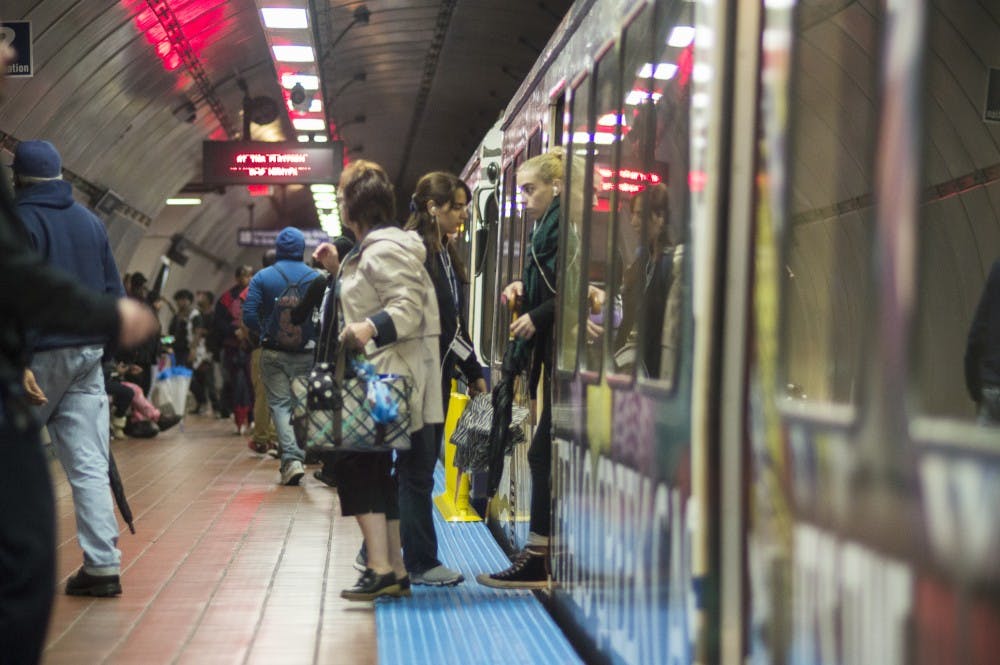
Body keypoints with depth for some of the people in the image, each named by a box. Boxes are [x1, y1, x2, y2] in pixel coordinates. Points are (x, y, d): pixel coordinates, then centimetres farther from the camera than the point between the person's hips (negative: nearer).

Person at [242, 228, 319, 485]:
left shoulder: (262, 278, -2)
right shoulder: (315, 278, -2)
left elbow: (249, 315, -7)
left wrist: (263, 334, 11)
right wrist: (316, 337, 10)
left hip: (273, 353, -1)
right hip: (307, 355, 1)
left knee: (280, 404, 1)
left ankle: (292, 459, -15)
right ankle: (295, 457, 19)